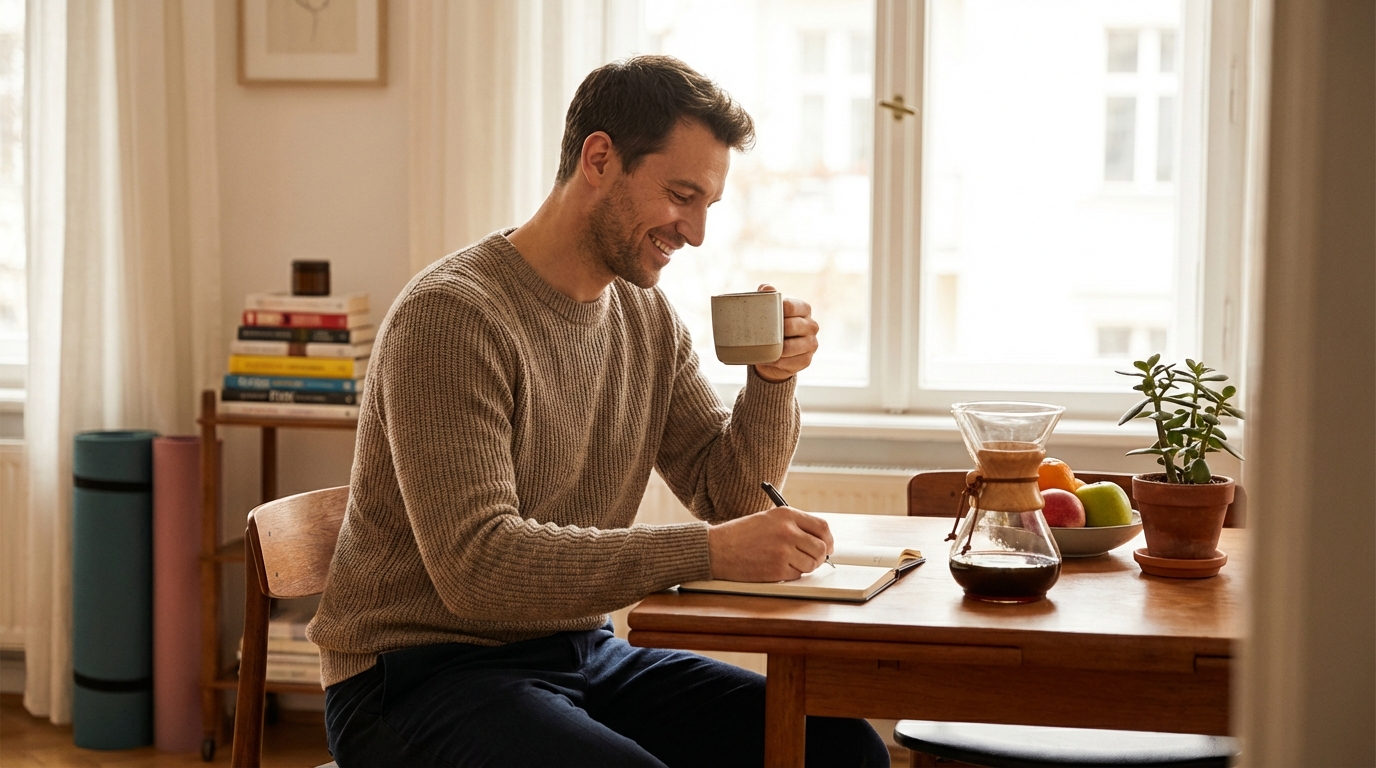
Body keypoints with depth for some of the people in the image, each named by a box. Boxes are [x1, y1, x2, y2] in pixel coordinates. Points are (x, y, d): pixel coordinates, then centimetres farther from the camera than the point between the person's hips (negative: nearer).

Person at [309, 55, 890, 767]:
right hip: (424, 672, -7)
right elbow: (475, 566, -27)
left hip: (583, 653, 7)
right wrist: (708, 550, -31)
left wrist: (772, 381, -8)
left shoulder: (647, 316, 9)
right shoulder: (450, 314, -18)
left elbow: (725, 494, 12)